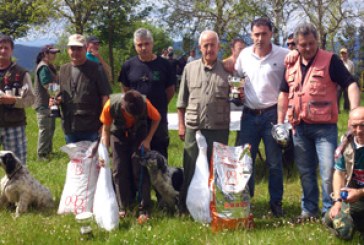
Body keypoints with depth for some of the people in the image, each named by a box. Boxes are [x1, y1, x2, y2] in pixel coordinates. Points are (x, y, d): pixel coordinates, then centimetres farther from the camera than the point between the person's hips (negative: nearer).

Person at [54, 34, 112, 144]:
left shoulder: (95, 69, -4)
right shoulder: (63, 70, 13)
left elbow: (105, 95, -8)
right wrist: (57, 100, -1)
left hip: (92, 128, -5)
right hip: (70, 128, 5)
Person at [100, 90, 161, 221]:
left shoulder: (145, 104, -34)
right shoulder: (111, 105, -33)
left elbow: (157, 119, -11)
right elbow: (106, 129, -15)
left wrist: (148, 140, -15)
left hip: (138, 133, -1)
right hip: (118, 133, 1)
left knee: (140, 170, -7)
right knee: (119, 171, -3)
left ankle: (144, 209, -2)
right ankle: (123, 208, 7)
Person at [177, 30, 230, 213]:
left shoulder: (227, 70, 4)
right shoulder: (190, 68, 7)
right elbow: (182, 100, 9)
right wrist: (181, 125, 5)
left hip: (218, 129, -1)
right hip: (193, 128, 1)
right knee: (191, 169, 6)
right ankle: (185, 207, 16)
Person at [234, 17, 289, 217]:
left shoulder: (283, 55, -9)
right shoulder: (244, 55, 3)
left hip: (272, 113, -3)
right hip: (249, 114, 3)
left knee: (274, 162, 6)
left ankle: (276, 203, 17)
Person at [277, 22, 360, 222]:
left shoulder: (330, 61, -4)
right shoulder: (291, 66, 11)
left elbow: (351, 85, -10)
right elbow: (284, 94, 18)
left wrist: (355, 112, -23)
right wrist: (280, 122, 13)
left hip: (324, 127, -5)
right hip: (299, 127, 5)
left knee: (328, 172, -7)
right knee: (305, 172, 13)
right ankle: (309, 209, 25)